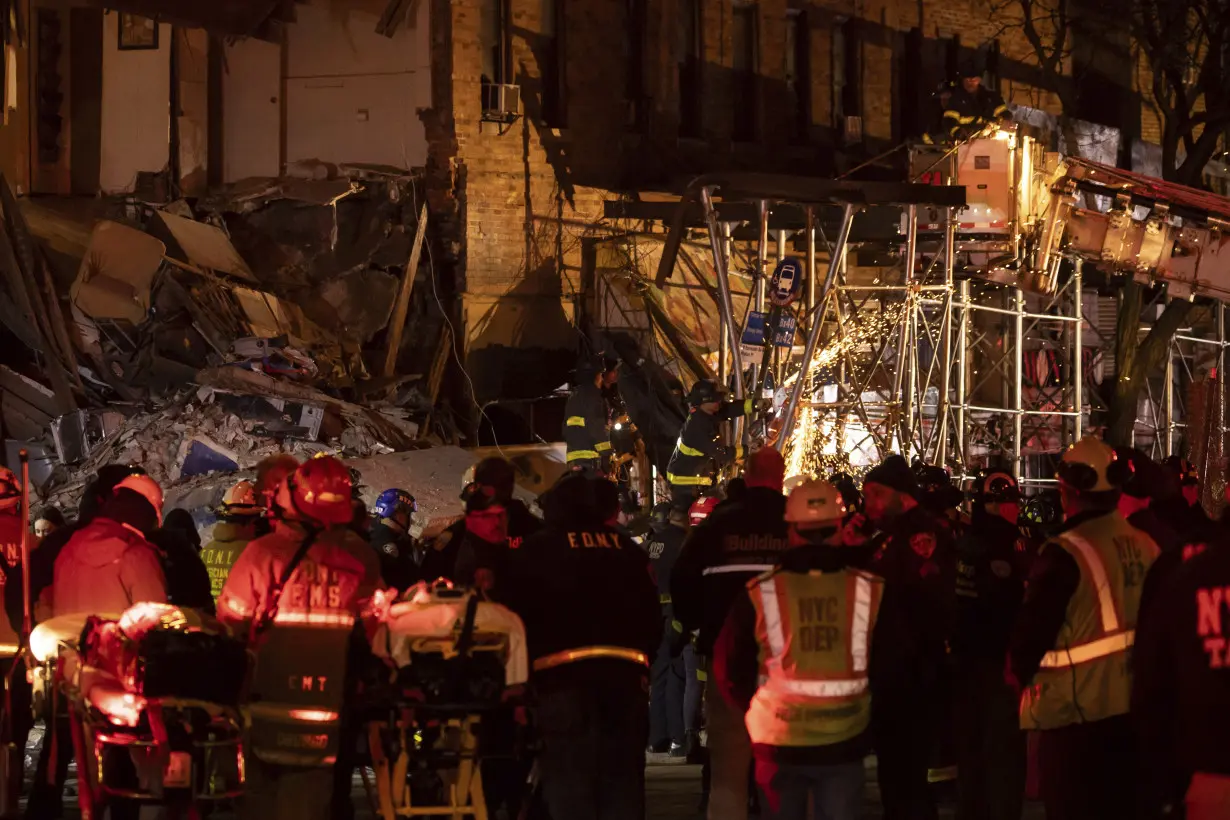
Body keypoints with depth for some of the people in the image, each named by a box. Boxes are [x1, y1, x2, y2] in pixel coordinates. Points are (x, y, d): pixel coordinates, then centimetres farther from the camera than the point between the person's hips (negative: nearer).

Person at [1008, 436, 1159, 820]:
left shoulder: (1065, 553, -17)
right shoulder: (1146, 547, 3)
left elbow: (1032, 629, -12)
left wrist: (1018, 672, 8)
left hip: (1077, 714, -6)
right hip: (1135, 706, 6)